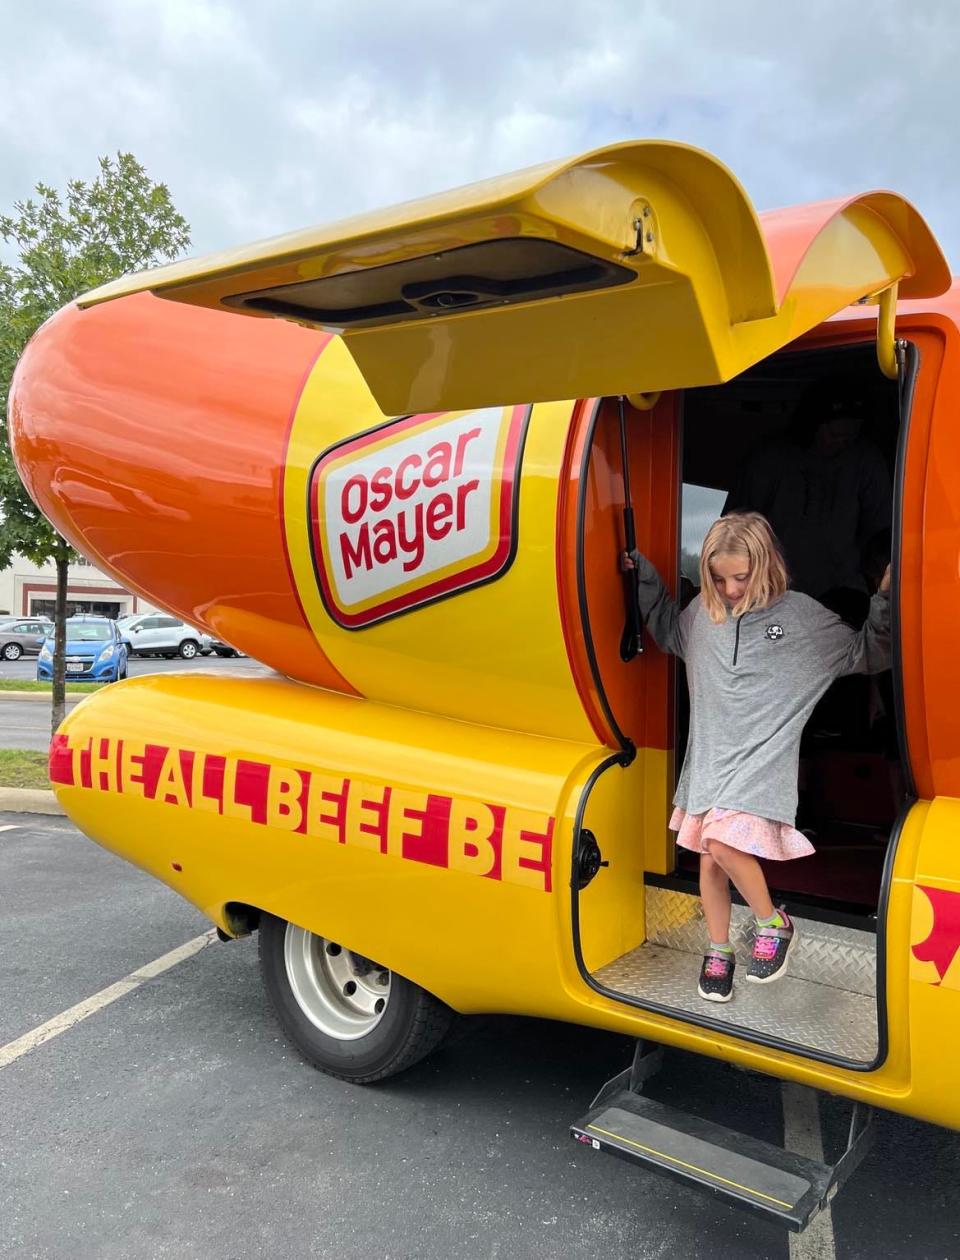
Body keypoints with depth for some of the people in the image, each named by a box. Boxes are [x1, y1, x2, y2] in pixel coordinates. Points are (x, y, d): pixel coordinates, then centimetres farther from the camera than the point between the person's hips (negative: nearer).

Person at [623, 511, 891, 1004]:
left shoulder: (802, 615, -3)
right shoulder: (701, 612, 5)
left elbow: (867, 654, 8)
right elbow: (666, 630, 28)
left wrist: (886, 602, -6)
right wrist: (643, 576, 18)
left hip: (762, 758, -4)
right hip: (709, 756, 5)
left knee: (725, 842, -22)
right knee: (708, 856, 9)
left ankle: (774, 923, 4)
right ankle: (719, 950, 28)